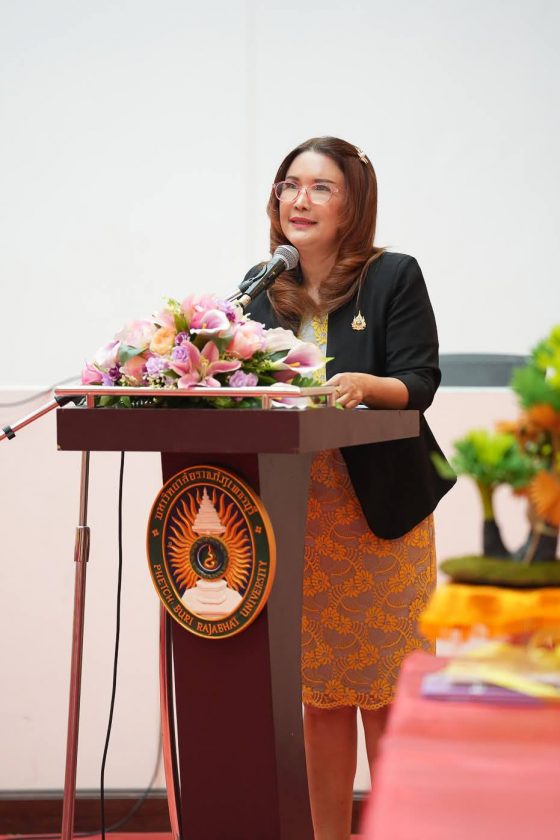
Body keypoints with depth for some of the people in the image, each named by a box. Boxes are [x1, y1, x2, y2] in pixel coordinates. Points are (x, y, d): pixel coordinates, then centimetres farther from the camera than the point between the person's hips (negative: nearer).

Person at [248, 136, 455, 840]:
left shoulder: (394, 278, -2)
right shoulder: (262, 290, 11)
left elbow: (421, 382, -9)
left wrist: (366, 385, -28)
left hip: (379, 511, -4)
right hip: (294, 515, 4)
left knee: (383, 693, -1)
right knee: (318, 695, 7)